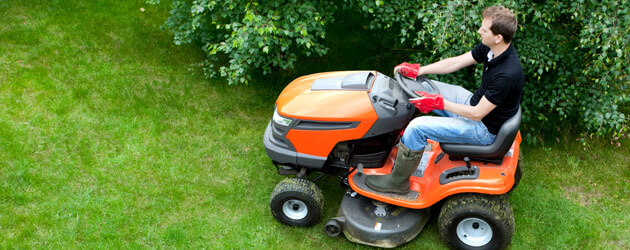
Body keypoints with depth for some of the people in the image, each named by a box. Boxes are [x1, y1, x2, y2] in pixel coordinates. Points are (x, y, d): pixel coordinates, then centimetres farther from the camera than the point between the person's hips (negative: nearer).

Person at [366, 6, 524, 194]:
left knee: (417, 128, -20)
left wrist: (438, 102, -24)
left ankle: (397, 182, 0)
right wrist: (417, 70, -2)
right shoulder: (490, 48, -9)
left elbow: (477, 114, -28)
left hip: (486, 128, -9)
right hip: (476, 102, 9)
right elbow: (455, 62, 2)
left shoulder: (508, 75, -34)